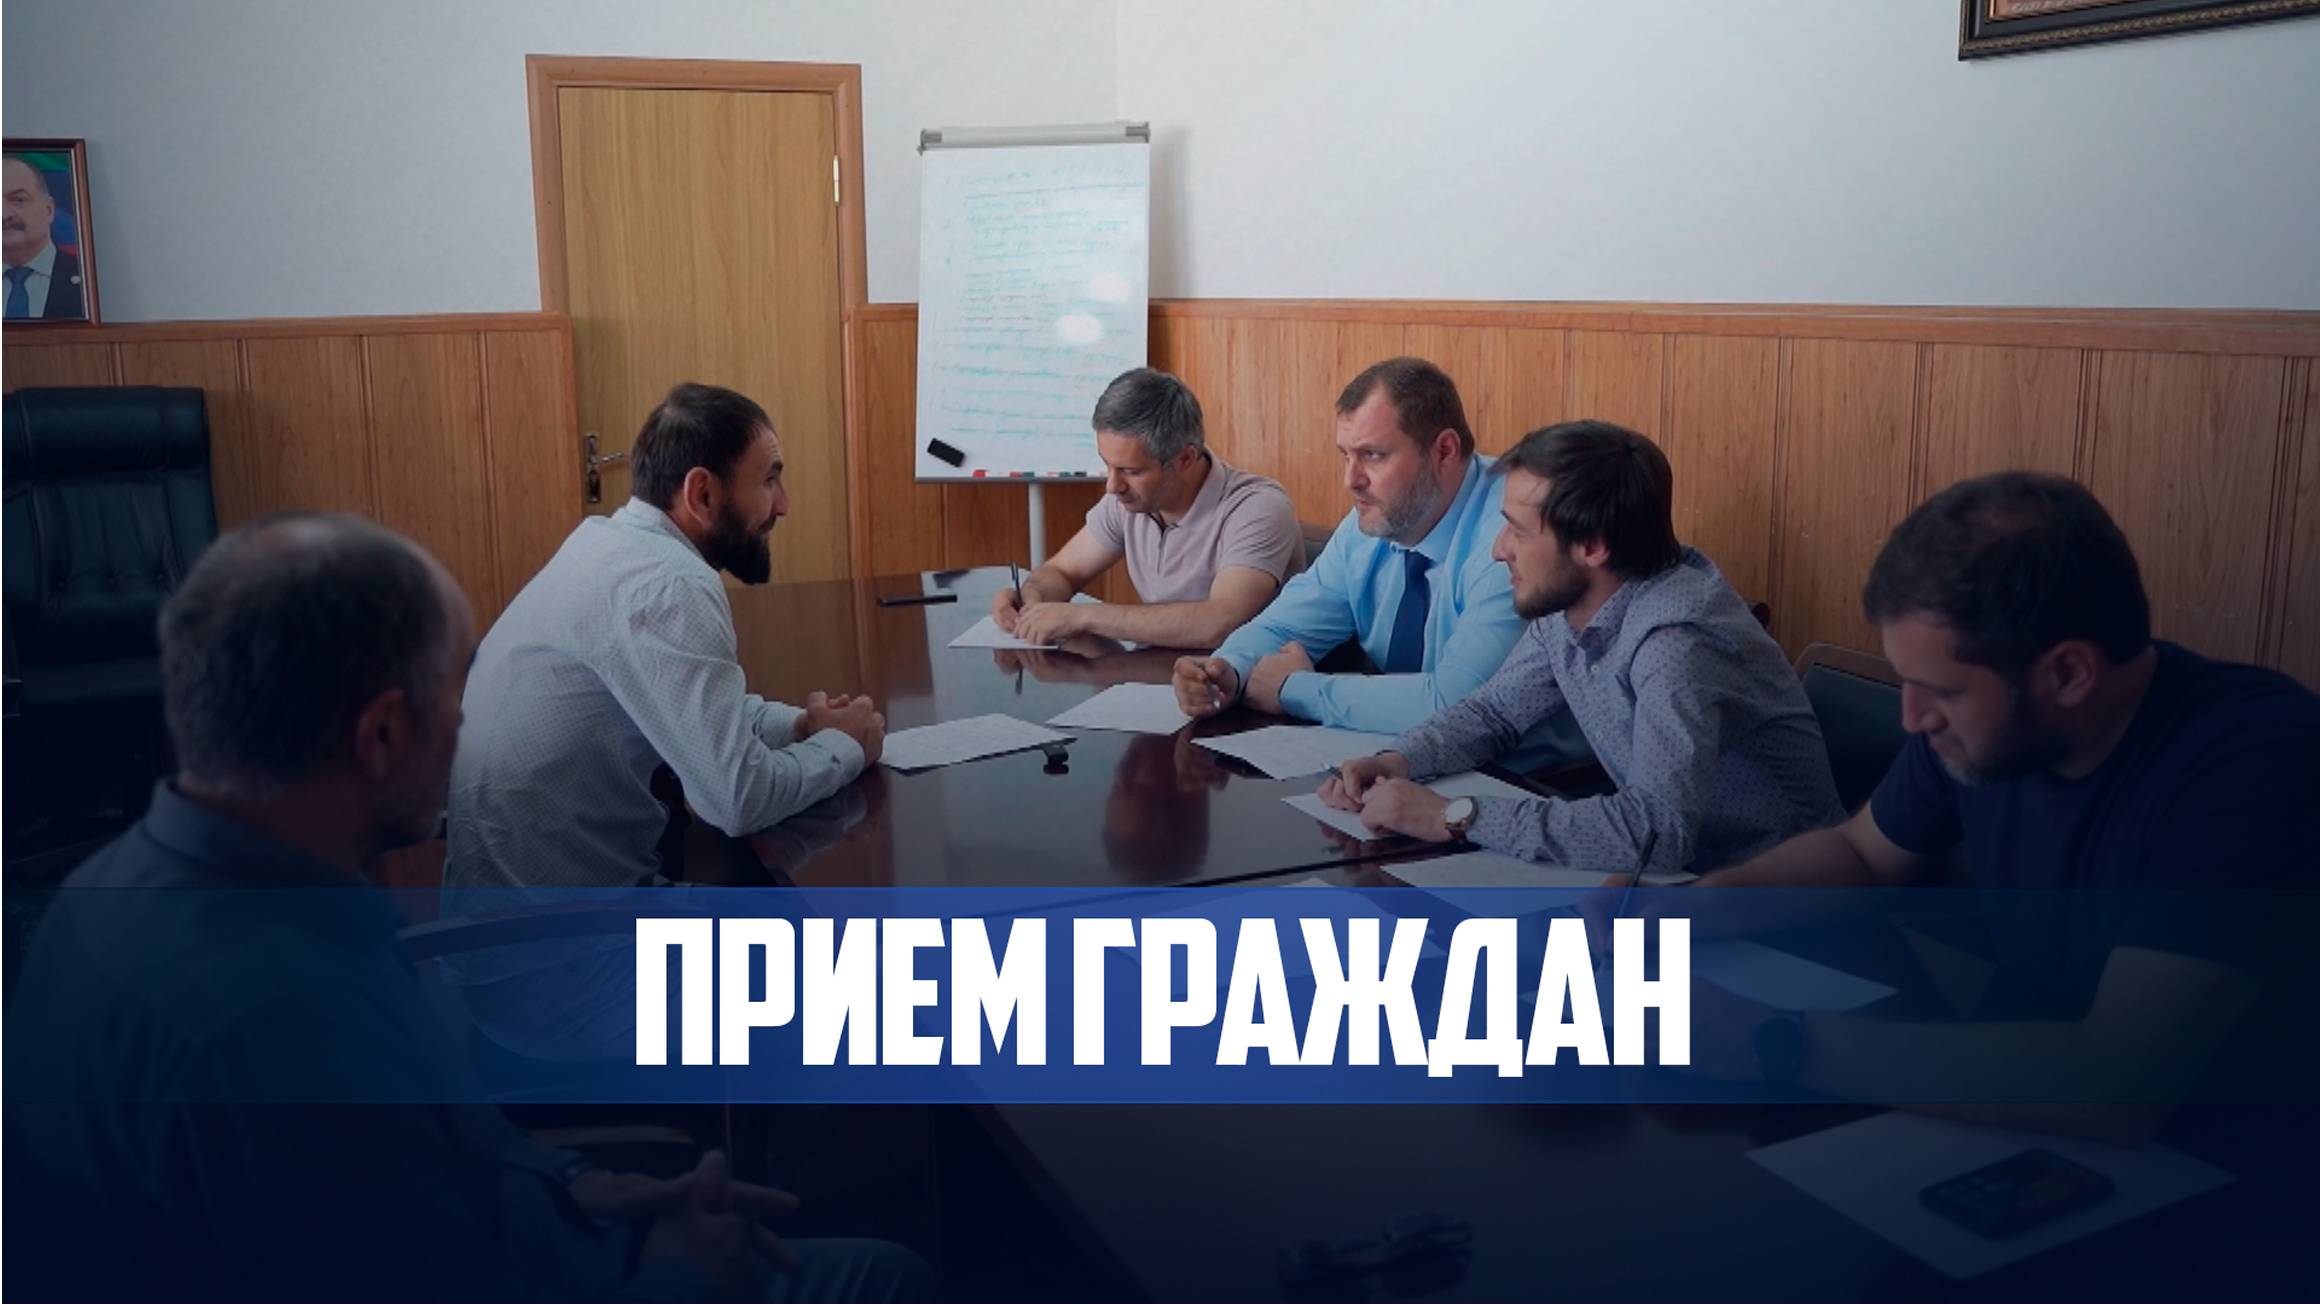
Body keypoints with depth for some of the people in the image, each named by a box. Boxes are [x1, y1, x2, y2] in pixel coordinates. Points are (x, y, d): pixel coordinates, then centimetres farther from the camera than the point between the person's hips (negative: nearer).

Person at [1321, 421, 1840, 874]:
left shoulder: (1675, 641, -29)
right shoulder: (1564, 603, -4)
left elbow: (1656, 831, -40)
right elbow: (1494, 710, 10)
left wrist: (1453, 816, -35)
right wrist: (1397, 762, -10)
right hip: (1664, 865, 7)